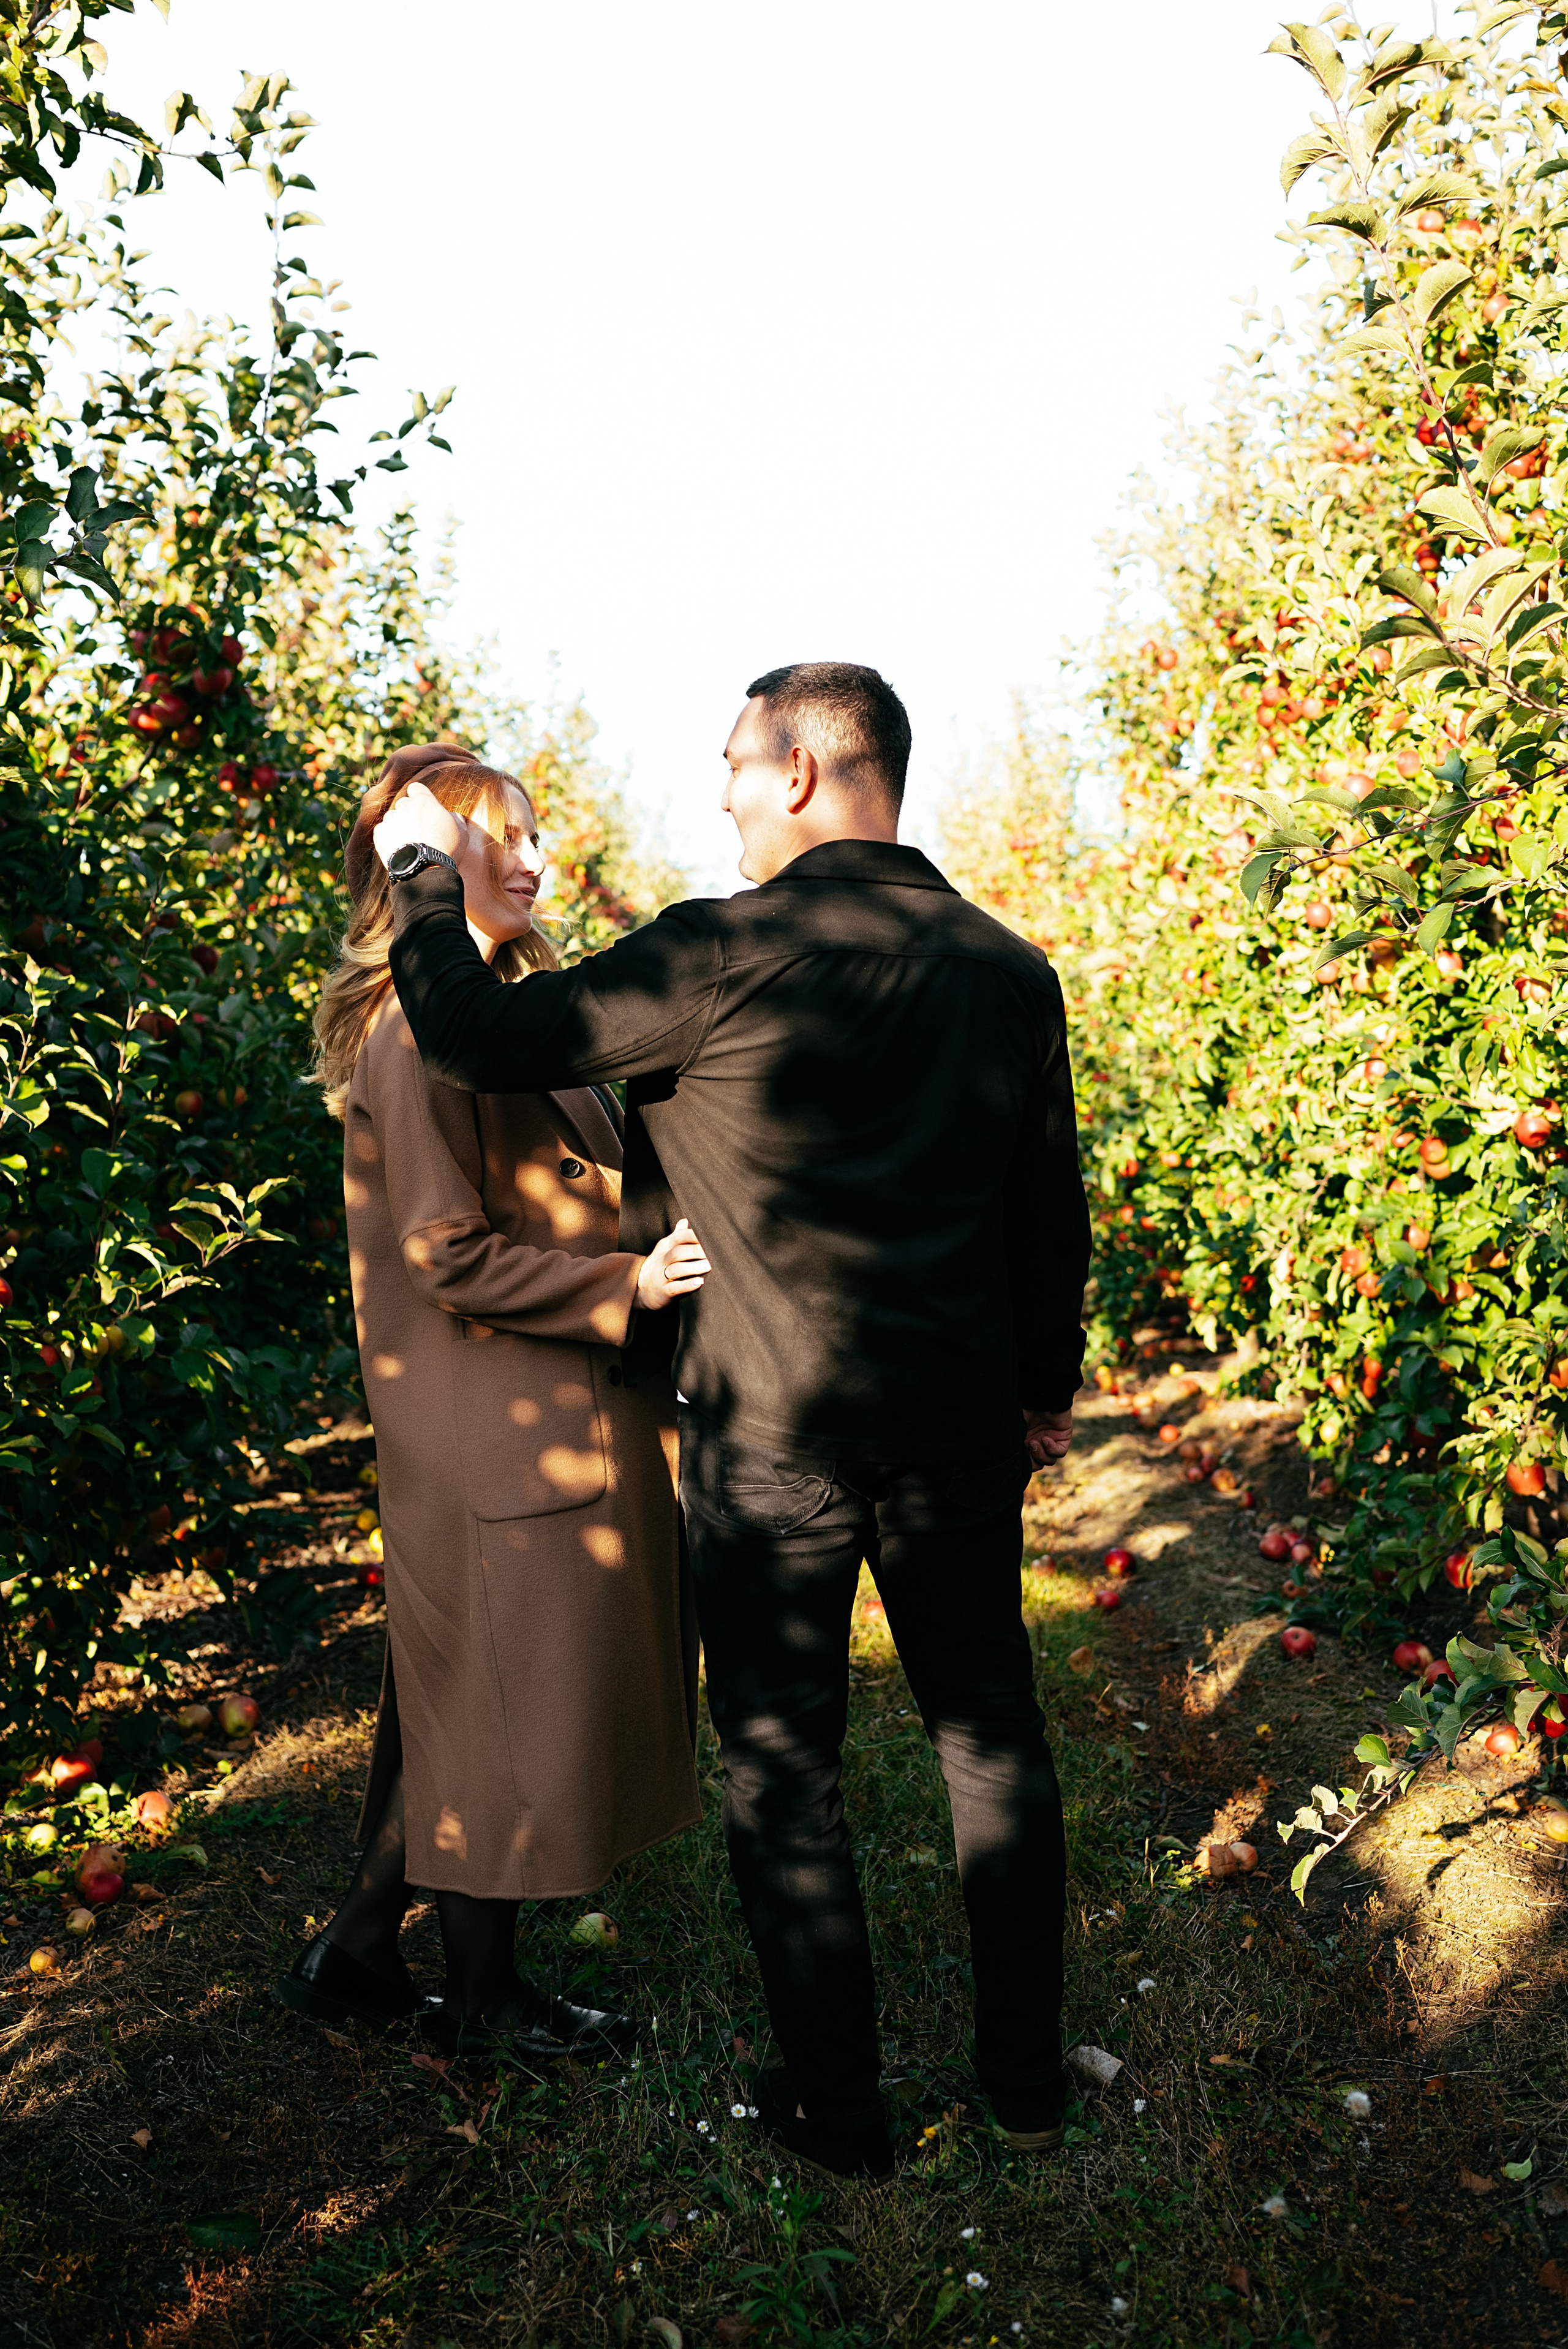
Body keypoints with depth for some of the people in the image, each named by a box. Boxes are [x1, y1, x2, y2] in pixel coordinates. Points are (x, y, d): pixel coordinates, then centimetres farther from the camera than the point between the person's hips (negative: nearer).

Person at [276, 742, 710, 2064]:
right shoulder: (418, 1034, -18)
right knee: (510, 1717, 7)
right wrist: (625, 1287, -21)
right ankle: (484, 2002, 28)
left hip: (565, 1415, 10)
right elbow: (446, 1255, -22)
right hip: (501, 1438, -10)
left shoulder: (505, 1010, 13)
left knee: (465, 1709, 19)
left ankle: (360, 1954, 35)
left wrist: (649, 1263, 10)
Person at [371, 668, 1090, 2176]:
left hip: (769, 1432, -5)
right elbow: (1049, 1202, 9)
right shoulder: (1008, 966, 2)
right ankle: (1027, 2080, 34)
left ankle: (834, 2110, 27)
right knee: (991, 1737, 19)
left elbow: (484, 1044, -11)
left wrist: (421, 875, 6)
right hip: (957, 1422, 5)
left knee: (781, 1771, 12)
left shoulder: (723, 954, -15)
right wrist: (1049, 1385, 21)